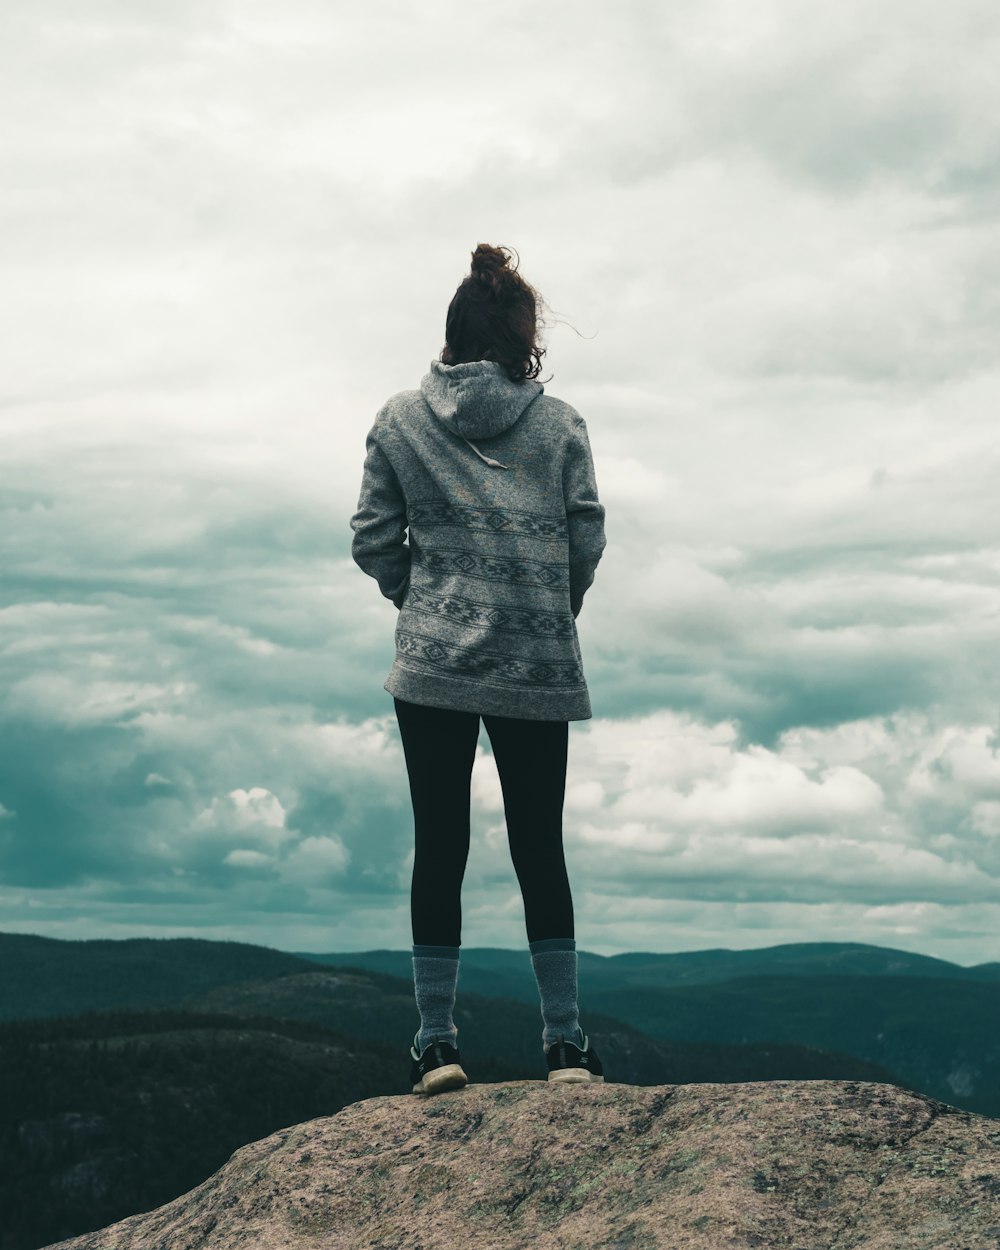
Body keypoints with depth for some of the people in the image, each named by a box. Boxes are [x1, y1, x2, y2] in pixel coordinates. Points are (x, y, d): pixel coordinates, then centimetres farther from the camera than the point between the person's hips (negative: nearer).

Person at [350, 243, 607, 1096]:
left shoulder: (400, 421, 2)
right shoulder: (560, 424, 0)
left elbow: (373, 539, 1)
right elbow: (587, 537, 0)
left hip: (433, 664, 0)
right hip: (540, 669, 0)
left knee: (439, 846, 4)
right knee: (540, 845, 7)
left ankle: (437, 1041, 2)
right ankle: (565, 1042, 9)